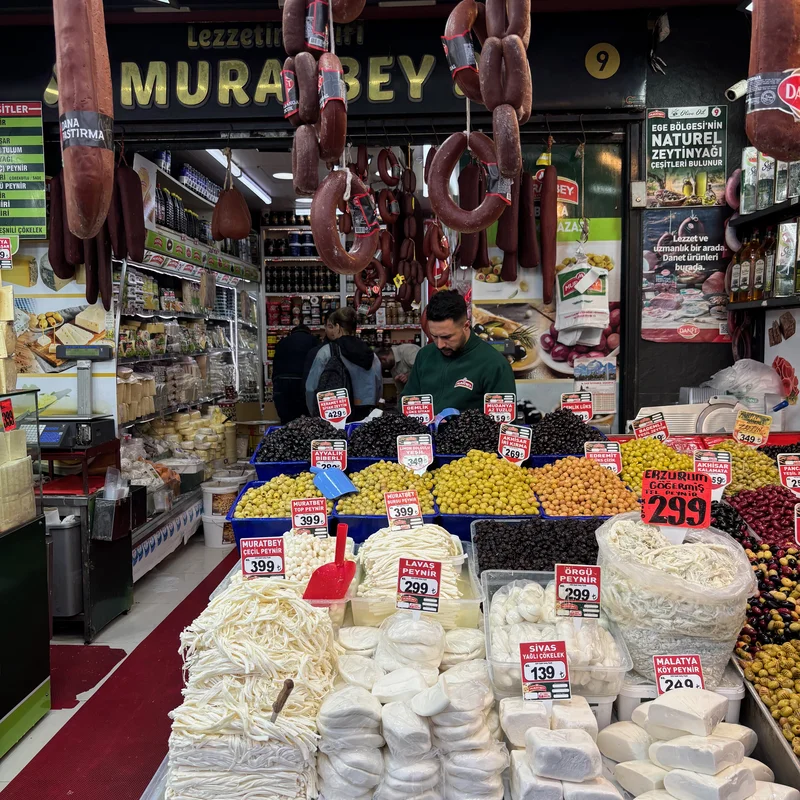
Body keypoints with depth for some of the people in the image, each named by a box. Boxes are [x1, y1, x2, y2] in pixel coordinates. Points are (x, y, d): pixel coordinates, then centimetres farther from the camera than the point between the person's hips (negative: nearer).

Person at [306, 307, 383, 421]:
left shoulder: (326, 352, -8)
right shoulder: (369, 353, 6)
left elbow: (312, 387, -5)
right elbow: (379, 386, 11)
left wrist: (314, 411, 10)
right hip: (364, 413, 4)